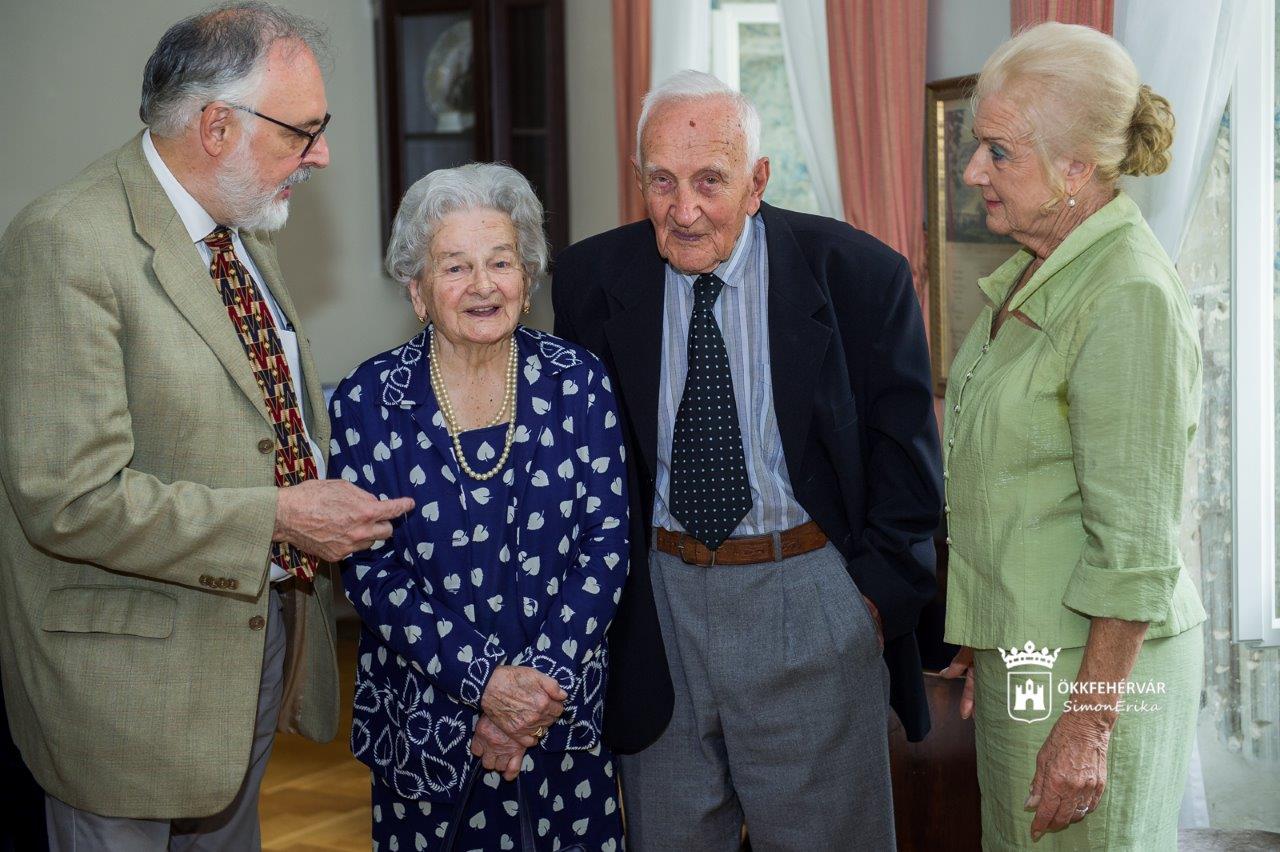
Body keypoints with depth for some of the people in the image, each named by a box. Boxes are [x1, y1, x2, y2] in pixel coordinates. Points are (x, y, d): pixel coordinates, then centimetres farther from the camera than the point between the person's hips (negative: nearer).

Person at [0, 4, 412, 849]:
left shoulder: (244, 231, 8)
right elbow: (69, 497, -28)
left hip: (263, 624, 8)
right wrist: (279, 518, -24)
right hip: (135, 673, -8)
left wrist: (336, 504, 0)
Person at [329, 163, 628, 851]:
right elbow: (371, 572, -9)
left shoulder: (577, 382, -3)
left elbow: (606, 543, -5)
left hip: (567, 717, 1)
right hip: (427, 724, -1)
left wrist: (544, 682, -14)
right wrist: (482, 680, -17)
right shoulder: (369, 402, -7)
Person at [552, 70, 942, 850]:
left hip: (810, 601, -2)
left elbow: (906, 455, -1)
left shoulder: (860, 274, -7)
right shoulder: (593, 280, 0)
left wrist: (880, 594, -6)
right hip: (657, 605, 2)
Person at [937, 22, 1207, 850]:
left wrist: (1089, 724, -20)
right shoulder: (1037, 276, 9)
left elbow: (1132, 543, -21)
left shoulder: (1130, 298, -20)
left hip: (1094, 657, -9)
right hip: (1023, 646, 9)